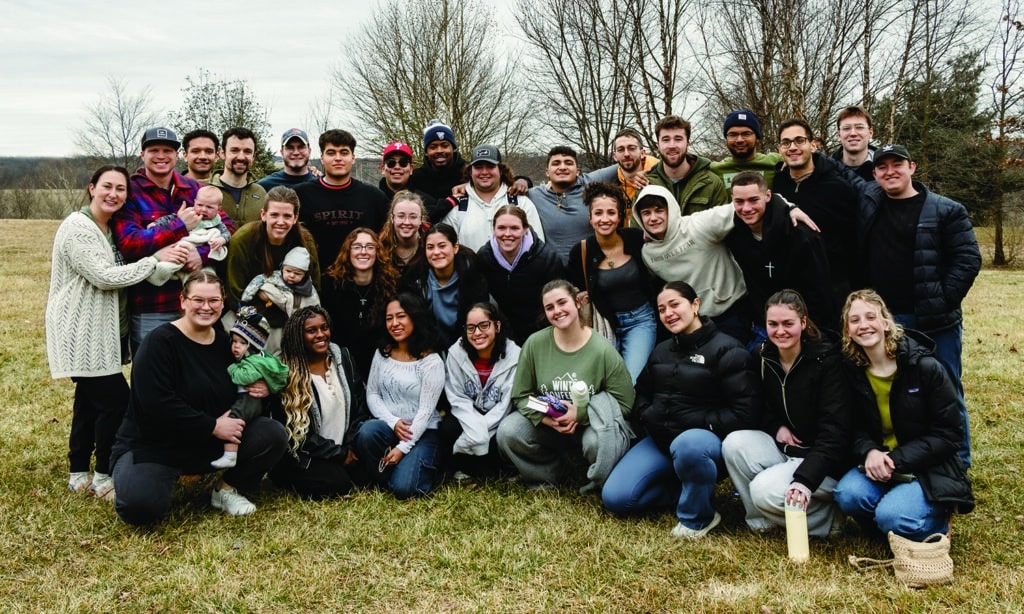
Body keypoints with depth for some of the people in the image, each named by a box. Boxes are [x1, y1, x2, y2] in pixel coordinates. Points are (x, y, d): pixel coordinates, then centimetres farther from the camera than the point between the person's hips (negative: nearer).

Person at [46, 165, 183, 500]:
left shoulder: (112, 227, 13)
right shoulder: (77, 227, -16)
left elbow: (119, 272, 17)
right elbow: (104, 277, -24)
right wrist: (156, 259, -21)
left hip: (103, 331, 9)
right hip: (82, 331, -9)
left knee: (90, 401, 14)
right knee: (116, 400, -8)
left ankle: (79, 475, 25)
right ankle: (104, 478, 7)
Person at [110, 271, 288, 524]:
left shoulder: (225, 341, 3)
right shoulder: (160, 342, -16)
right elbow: (157, 405, -26)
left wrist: (259, 390, -10)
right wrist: (213, 426, -24)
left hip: (208, 445, 5)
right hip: (154, 444, -5)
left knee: (273, 435, -14)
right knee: (141, 506, -32)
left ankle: (227, 489, 7)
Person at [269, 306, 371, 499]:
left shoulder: (343, 357, 4)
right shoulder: (287, 373, -10)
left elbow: (360, 407, 5)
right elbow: (294, 431, -11)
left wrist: (351, 446, -9)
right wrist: (339, 454, -12)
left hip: (346, 448, 4)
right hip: (302, 456, -4)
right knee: (337, 483, -26)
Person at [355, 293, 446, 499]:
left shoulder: (431, 362, -11)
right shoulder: (382, 353, 5)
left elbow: (425, 411, -14)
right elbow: (371, 393, 4)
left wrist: (402, 448, -19)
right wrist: (393, 422, -13)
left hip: (421, 432, -4)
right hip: (388, 426, 4)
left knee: (403, 488, -23)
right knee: (367, 431, -32)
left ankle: (422, 464, 11)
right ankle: (382, 478, -4)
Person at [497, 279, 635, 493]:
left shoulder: (603, 350, -12)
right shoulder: (535, 343, -6)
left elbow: (624, 402, -10)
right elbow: (521, 395, 0)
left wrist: (581, 413, -20)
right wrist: (544, 418, -19)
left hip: (589, 425, -3)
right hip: (547, 426, 3)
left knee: (598, 442, -37)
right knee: (507, 432, -21)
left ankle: (599, 483, 0)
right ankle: (554, 472, 5)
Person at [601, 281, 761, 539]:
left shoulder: (727, 351, -10)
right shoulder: (661, 351, 11)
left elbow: (745, 413, -17)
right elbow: (641, 395, 21)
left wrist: (691, 423, -19)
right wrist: (651, 417, -2)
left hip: (706, 438, -6)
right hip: (661, 440, 6)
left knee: (688, 445, -43)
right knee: (614, 498, -10)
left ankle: (698, 517, -15)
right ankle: (689, 490, 8)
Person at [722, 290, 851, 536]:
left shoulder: (826, 360, -16)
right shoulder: (762, 357, -1)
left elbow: (834, 431, -23)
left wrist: (805, 479, -34)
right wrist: (776, 427, -8)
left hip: (823, 459, -6)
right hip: (783, 447, 6)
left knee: (765, 490, -28)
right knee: (734, 443, -22)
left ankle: (826, 515, -2)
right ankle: (761, 519, -5)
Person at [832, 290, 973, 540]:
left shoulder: (926, 368, -13)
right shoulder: (852, 371, -2)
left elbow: (949, 434, -11)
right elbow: (855, 428, 5)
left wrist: (896, 460, -20)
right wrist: (869, 452, -19)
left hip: (930, 470, -3)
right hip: (877, 464, 3)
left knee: (893, 516, -28)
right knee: (847, 495, -27)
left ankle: (938, 520, 6)